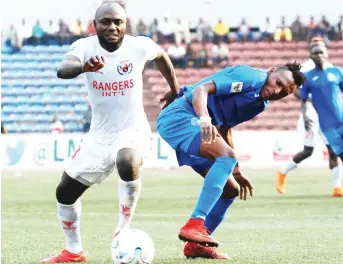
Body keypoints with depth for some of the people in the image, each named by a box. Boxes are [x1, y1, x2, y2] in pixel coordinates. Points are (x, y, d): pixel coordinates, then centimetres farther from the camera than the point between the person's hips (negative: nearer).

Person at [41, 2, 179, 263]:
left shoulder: (139, 45, -13)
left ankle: (124, 229, -16)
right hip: (99, 135, 3)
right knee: (65, 192, 8)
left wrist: (174, 89, 21)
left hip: (133, 130, -3)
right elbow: (63, 70, -36)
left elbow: (161, 55, 12)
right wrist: (83, 67, -58)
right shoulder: (85, 46, -14)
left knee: (127, 164, -37)